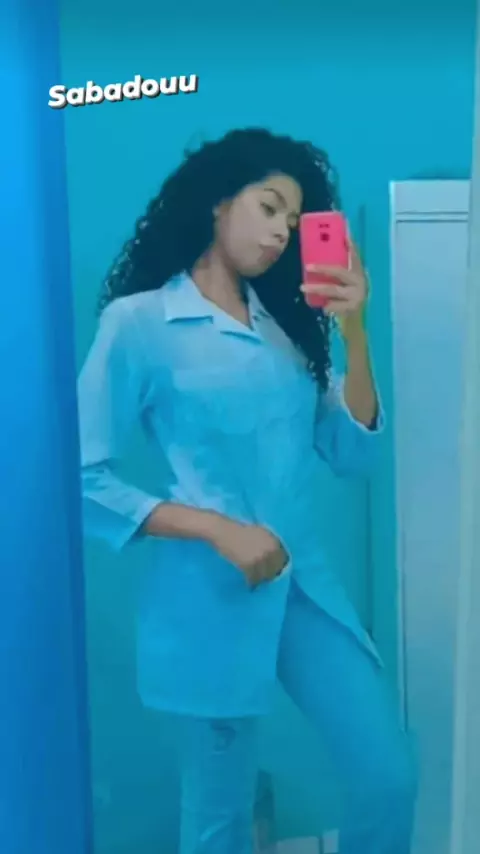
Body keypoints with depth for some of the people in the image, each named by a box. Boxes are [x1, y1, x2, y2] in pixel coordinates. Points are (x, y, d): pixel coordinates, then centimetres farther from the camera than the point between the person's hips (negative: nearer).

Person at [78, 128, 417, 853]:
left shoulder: (285, 323, 11)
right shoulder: (138, 321, -6)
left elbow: (353, 454, 4)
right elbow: (84, 480, -10)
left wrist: (353, 332, -8)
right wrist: (216, 528, -17)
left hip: (306, 586, 5)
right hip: (210, 596, -5)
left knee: (389, 778, 5)